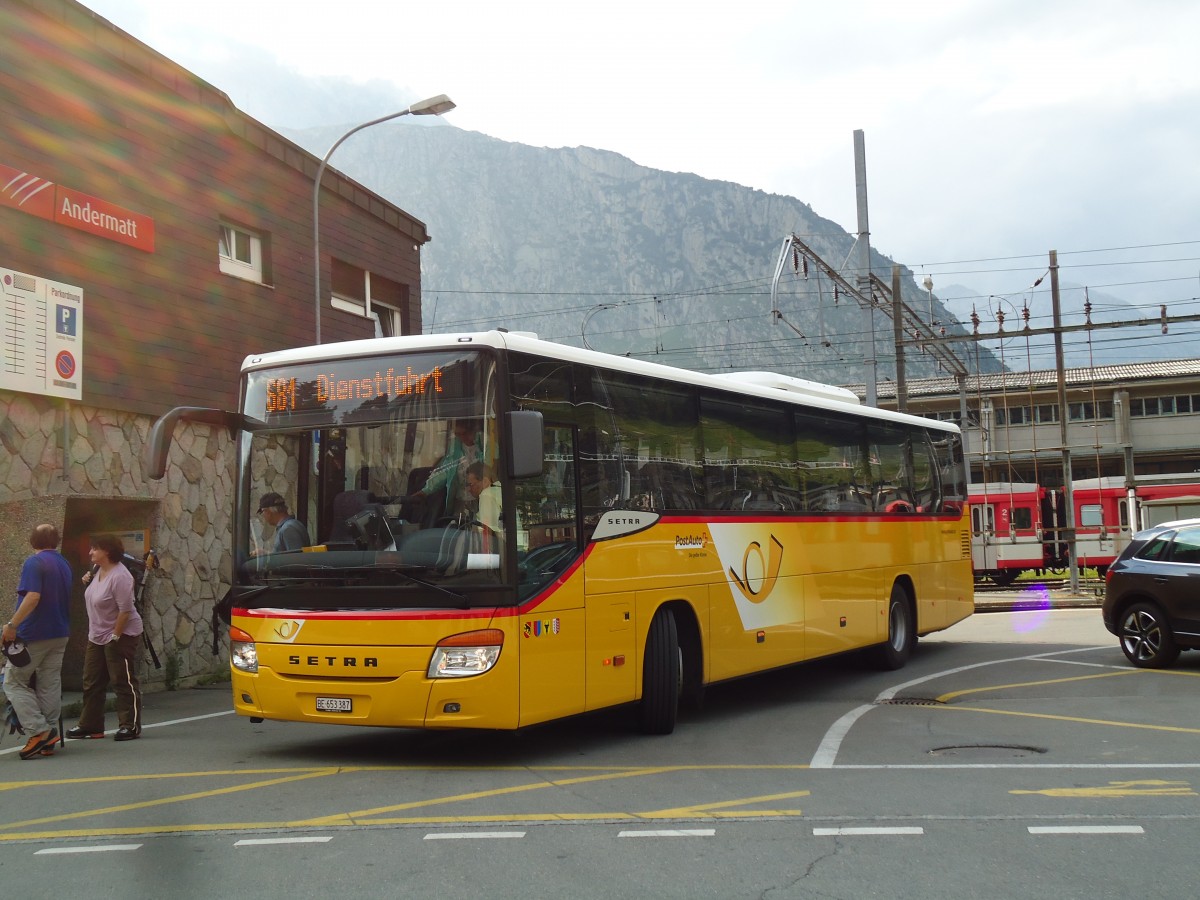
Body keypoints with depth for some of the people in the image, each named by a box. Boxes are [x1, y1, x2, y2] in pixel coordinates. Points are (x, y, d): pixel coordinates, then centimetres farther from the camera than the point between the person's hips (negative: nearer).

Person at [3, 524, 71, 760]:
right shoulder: (65, 565, 13)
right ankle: (49, 740, 9)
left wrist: (12, 625, -20)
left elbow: (32, 597, -24)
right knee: (50, 685, 9)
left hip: (33, 634, -7)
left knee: (13, 682, 2)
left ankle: (39, 730, -9)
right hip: (60, 634, 7)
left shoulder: (34, 563, -12)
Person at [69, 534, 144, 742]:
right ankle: (90, 725, 20)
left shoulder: (119, 576, -22)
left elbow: (125, 610, -24)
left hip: (120, 635, -10)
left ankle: (130, 726, 3)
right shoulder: (99, 571, 5)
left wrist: (115, 636, -21)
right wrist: (88, 582, 6)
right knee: (92, 682, 12)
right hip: (97, 636, 10)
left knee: (123, 682, -3)